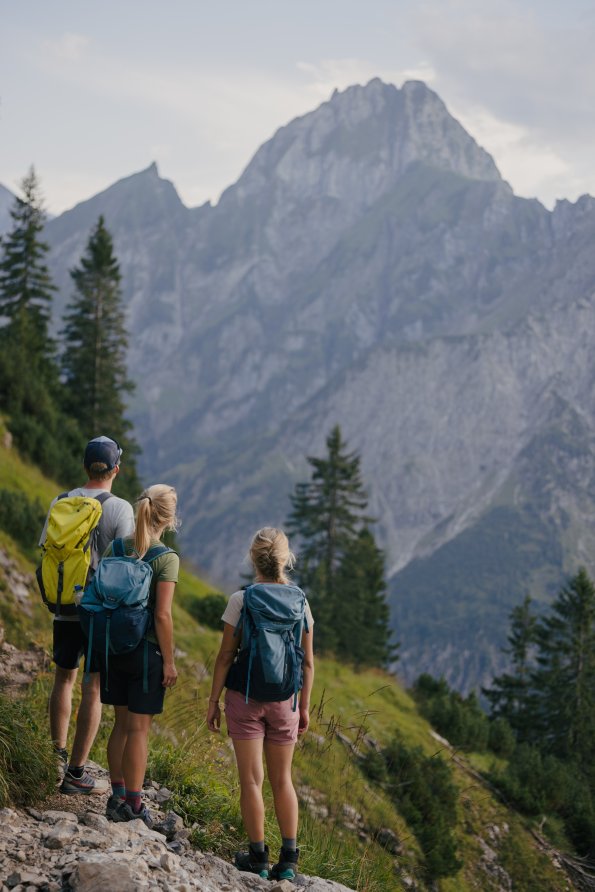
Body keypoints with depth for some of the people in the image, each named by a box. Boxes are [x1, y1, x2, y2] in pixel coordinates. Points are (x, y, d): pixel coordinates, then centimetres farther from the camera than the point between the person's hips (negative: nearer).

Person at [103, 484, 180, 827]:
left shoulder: (117, 548, 2)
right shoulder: (167, 558, -14)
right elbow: (162, 615, -17)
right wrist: (169, 661, -9)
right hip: (147, 649, -5)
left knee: (121, 723, 16)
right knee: (139, 728, 3)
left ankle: (118, 796, 25)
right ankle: (133, 804, 10)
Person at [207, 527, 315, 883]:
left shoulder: (241, 600, -10)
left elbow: (226, 655, -8)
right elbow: (308, 662, 2)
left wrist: (213, 700, 1)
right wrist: (304, 707, 11)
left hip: (245, 697, -3)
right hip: (284, 700, 3)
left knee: (251, 779, 5)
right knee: (282, 779, 13)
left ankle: (258, 857, 10)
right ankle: (289, 859, 11)